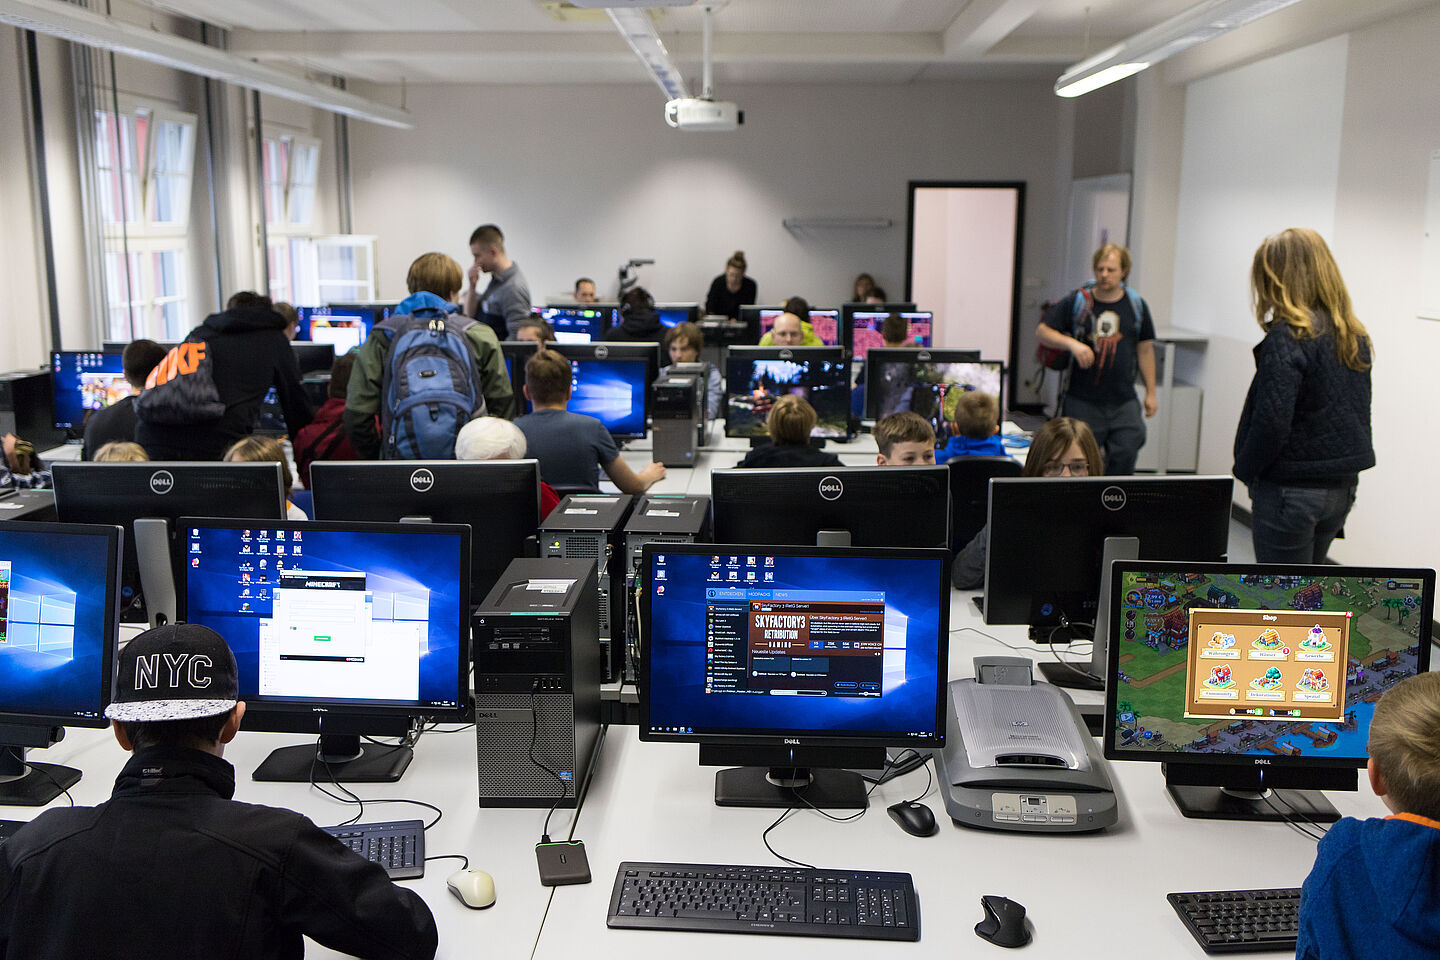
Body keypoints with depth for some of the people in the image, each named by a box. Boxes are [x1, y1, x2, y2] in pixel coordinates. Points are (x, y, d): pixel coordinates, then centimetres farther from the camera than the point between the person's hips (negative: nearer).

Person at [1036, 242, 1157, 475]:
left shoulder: (1137, 305, 7)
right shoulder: (1076, 302, 0)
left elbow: (1145, 349, 14)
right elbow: (1041, 332, -1)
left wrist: (1150, 392, 13)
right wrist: (1071, 344, -18)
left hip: (1124, 402, 2)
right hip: (1082, 401, -2)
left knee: (1124, 458, -4)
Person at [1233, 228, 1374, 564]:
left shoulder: (1287, 337, -18)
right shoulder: (1355, 337, 7)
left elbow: (1271, 422, -23)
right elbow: (1359, 413, 11)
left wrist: (1245, 470, -8)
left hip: (1290, 489, -8)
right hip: (1342, 486, 8)